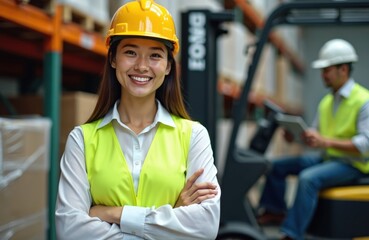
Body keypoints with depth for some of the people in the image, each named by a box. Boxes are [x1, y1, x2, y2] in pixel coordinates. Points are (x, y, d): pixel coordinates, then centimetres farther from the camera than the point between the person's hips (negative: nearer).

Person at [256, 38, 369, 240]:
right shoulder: (327, 101, 13)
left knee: (308, 178, -33)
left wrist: (326, 141, -32)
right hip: (325, 157, 9)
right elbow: (315, 136, 15)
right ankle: (275, 211, 9)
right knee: (277, 166, 2)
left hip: (352, 164, -9)